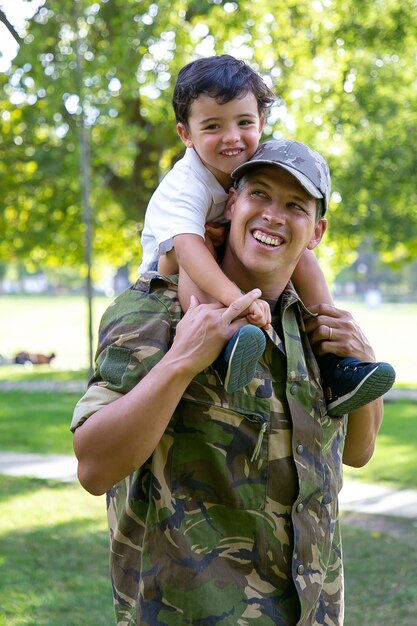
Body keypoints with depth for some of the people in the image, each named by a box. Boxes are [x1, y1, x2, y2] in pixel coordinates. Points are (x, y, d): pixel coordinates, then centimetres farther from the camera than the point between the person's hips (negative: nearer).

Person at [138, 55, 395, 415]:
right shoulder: (184, 186, -28)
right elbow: (187, 246, -46)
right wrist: (234, 297, -64)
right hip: (172, 278, -5)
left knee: (300, 252, -14)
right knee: (190, 248, -34)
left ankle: (334, 365, -21)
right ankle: (222, 345, -57)